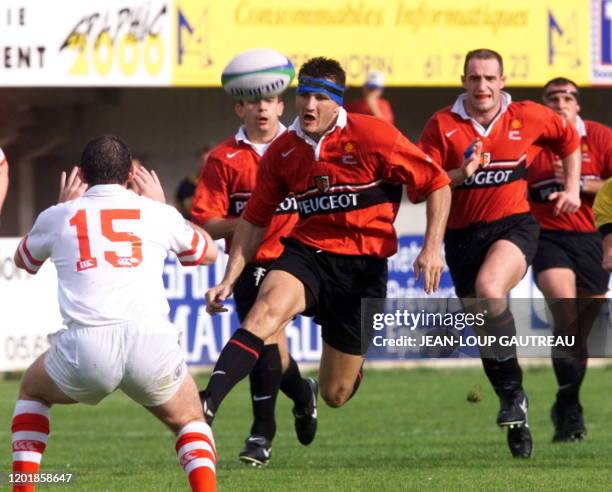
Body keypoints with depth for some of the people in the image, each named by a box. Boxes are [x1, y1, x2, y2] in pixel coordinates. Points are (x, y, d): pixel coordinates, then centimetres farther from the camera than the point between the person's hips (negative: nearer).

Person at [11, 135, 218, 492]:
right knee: (190, 421, 26)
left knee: (32, 392, 32)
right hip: (151, 340, 0)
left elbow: (23, 260, 40)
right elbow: (208, 252, 37)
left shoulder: (57, 217, 16)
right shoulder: (157, 214, 15)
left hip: (84, 345, 0)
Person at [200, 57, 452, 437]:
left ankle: (355, 363, 44)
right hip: (306, 253, 2)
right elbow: (255, 220, 12)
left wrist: (433, 248, -11)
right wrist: (230, 279, 5)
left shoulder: (374, 137, -10)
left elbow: (437, 183, -3)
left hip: (364, 265, -2)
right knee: (267, 309, -34)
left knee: (335, 394, 3)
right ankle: (207, 405, -47)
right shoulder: (281, 153, 1)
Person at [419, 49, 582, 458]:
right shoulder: (442, 125, -3)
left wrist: (572, 187, 14)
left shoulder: (526, 117, 0)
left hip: (514, 225, -2)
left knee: (489, 290, -32)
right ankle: (517, 419, 20)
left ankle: (513, 392, -18)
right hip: (462, 234, 2)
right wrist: (459, 175, -20)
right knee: (484, 329, 5)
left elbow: (568, 138, 20)